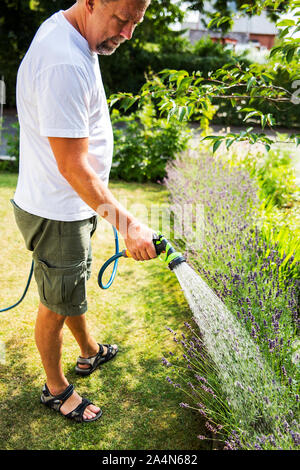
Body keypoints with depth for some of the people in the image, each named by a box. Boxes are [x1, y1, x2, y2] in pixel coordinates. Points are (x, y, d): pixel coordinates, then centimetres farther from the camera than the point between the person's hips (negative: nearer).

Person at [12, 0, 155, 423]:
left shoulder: (71, 37, 8)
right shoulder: (65, 64, -27)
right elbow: (73, 166, -28)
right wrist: (126, 224, -27)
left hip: (72, 205, 10)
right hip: (56, 214, -10)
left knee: (72, 286, 25)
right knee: (56, 307, 9)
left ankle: (90, 353, 49)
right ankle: (55, 389, 33)